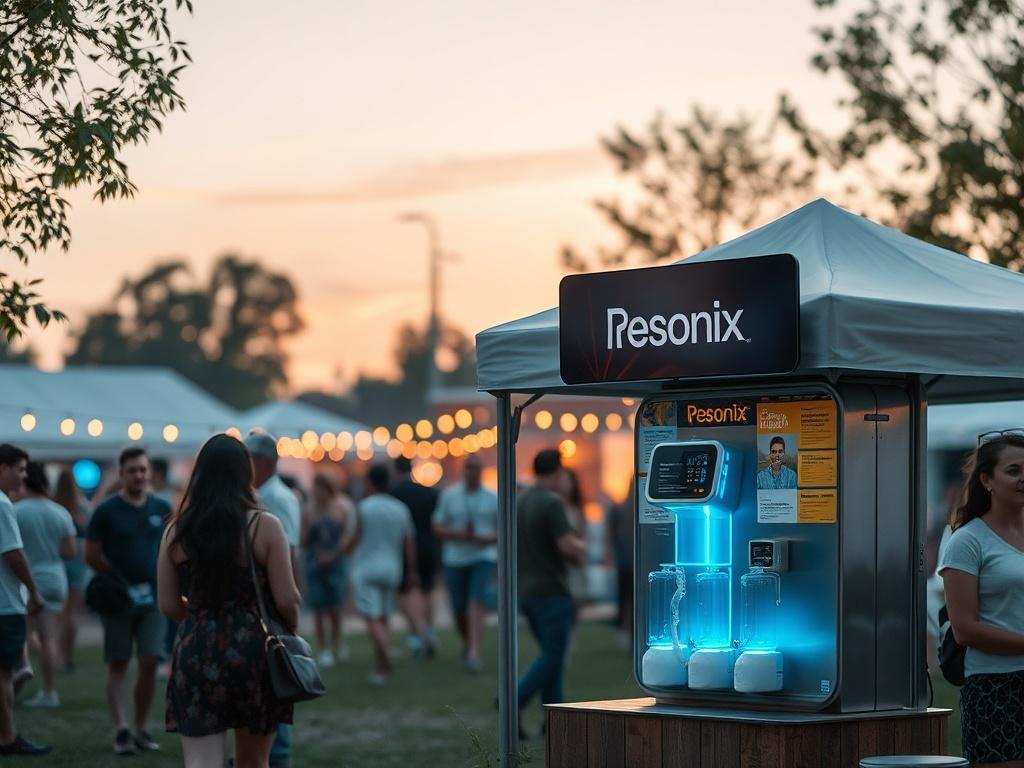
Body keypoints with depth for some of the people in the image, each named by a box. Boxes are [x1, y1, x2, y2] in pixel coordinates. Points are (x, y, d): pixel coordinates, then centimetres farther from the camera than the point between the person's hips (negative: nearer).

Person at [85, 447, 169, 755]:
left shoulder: (162, 509, 7)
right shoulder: (107, 511, -3)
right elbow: (92, 555, -1)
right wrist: (122, 578, -4)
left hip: (153, 599, 2)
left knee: (150, 662, -4)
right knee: (118, 664, 1)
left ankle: (140, 730, 8)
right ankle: (121, 730, -2)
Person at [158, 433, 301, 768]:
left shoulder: (176, 531, 2)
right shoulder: (264, 527, -7)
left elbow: (169, 605, 5)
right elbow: (287, 600, -8)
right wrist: (291, 629, 13)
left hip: (196, 653, 1)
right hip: (254, 649, -1)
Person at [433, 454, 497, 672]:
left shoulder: (492, 498, 2)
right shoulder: (449, 495, 2)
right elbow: (437, 528, 2)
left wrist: (487, 539, -14)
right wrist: (458, 534, -16)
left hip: (483, 558, -2)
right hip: (455, 559, 2)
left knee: (476, 604, -20)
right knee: (459, 611, 7)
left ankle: (474, 654, -26)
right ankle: (467, 644, 36)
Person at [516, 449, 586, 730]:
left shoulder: (520, 501, 11)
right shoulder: (552, 502, -15)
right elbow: (568, 546, -22)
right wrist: (581, 548, 1)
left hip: (526, 590, 8)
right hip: (551, 591, -8)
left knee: (551, 654, 13)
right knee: (553, 657, -4)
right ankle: (514, 703, -16)